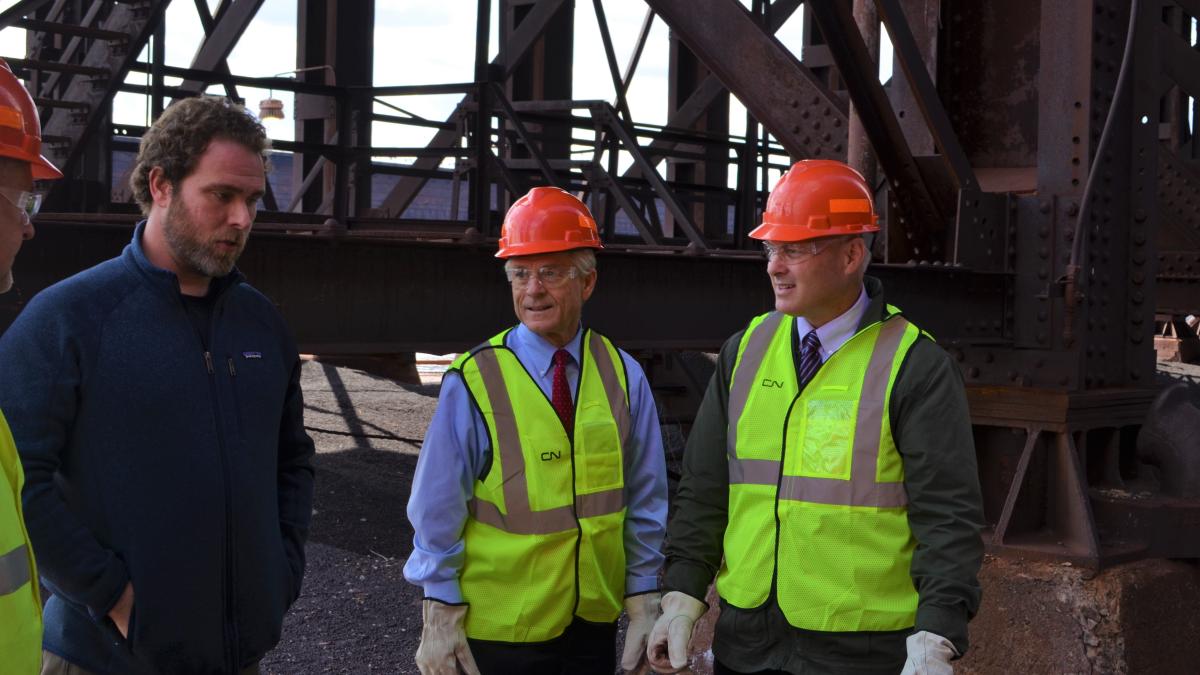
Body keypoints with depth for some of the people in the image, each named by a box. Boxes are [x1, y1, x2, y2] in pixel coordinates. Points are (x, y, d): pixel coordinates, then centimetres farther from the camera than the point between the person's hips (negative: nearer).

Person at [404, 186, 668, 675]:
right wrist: (441, 618, -6)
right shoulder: (473, 383, -11)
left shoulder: (624, 377, -1)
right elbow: (438, 512, -7)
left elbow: (644, 504, 2)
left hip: (595, 625, 3)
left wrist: (644, 605, 1)